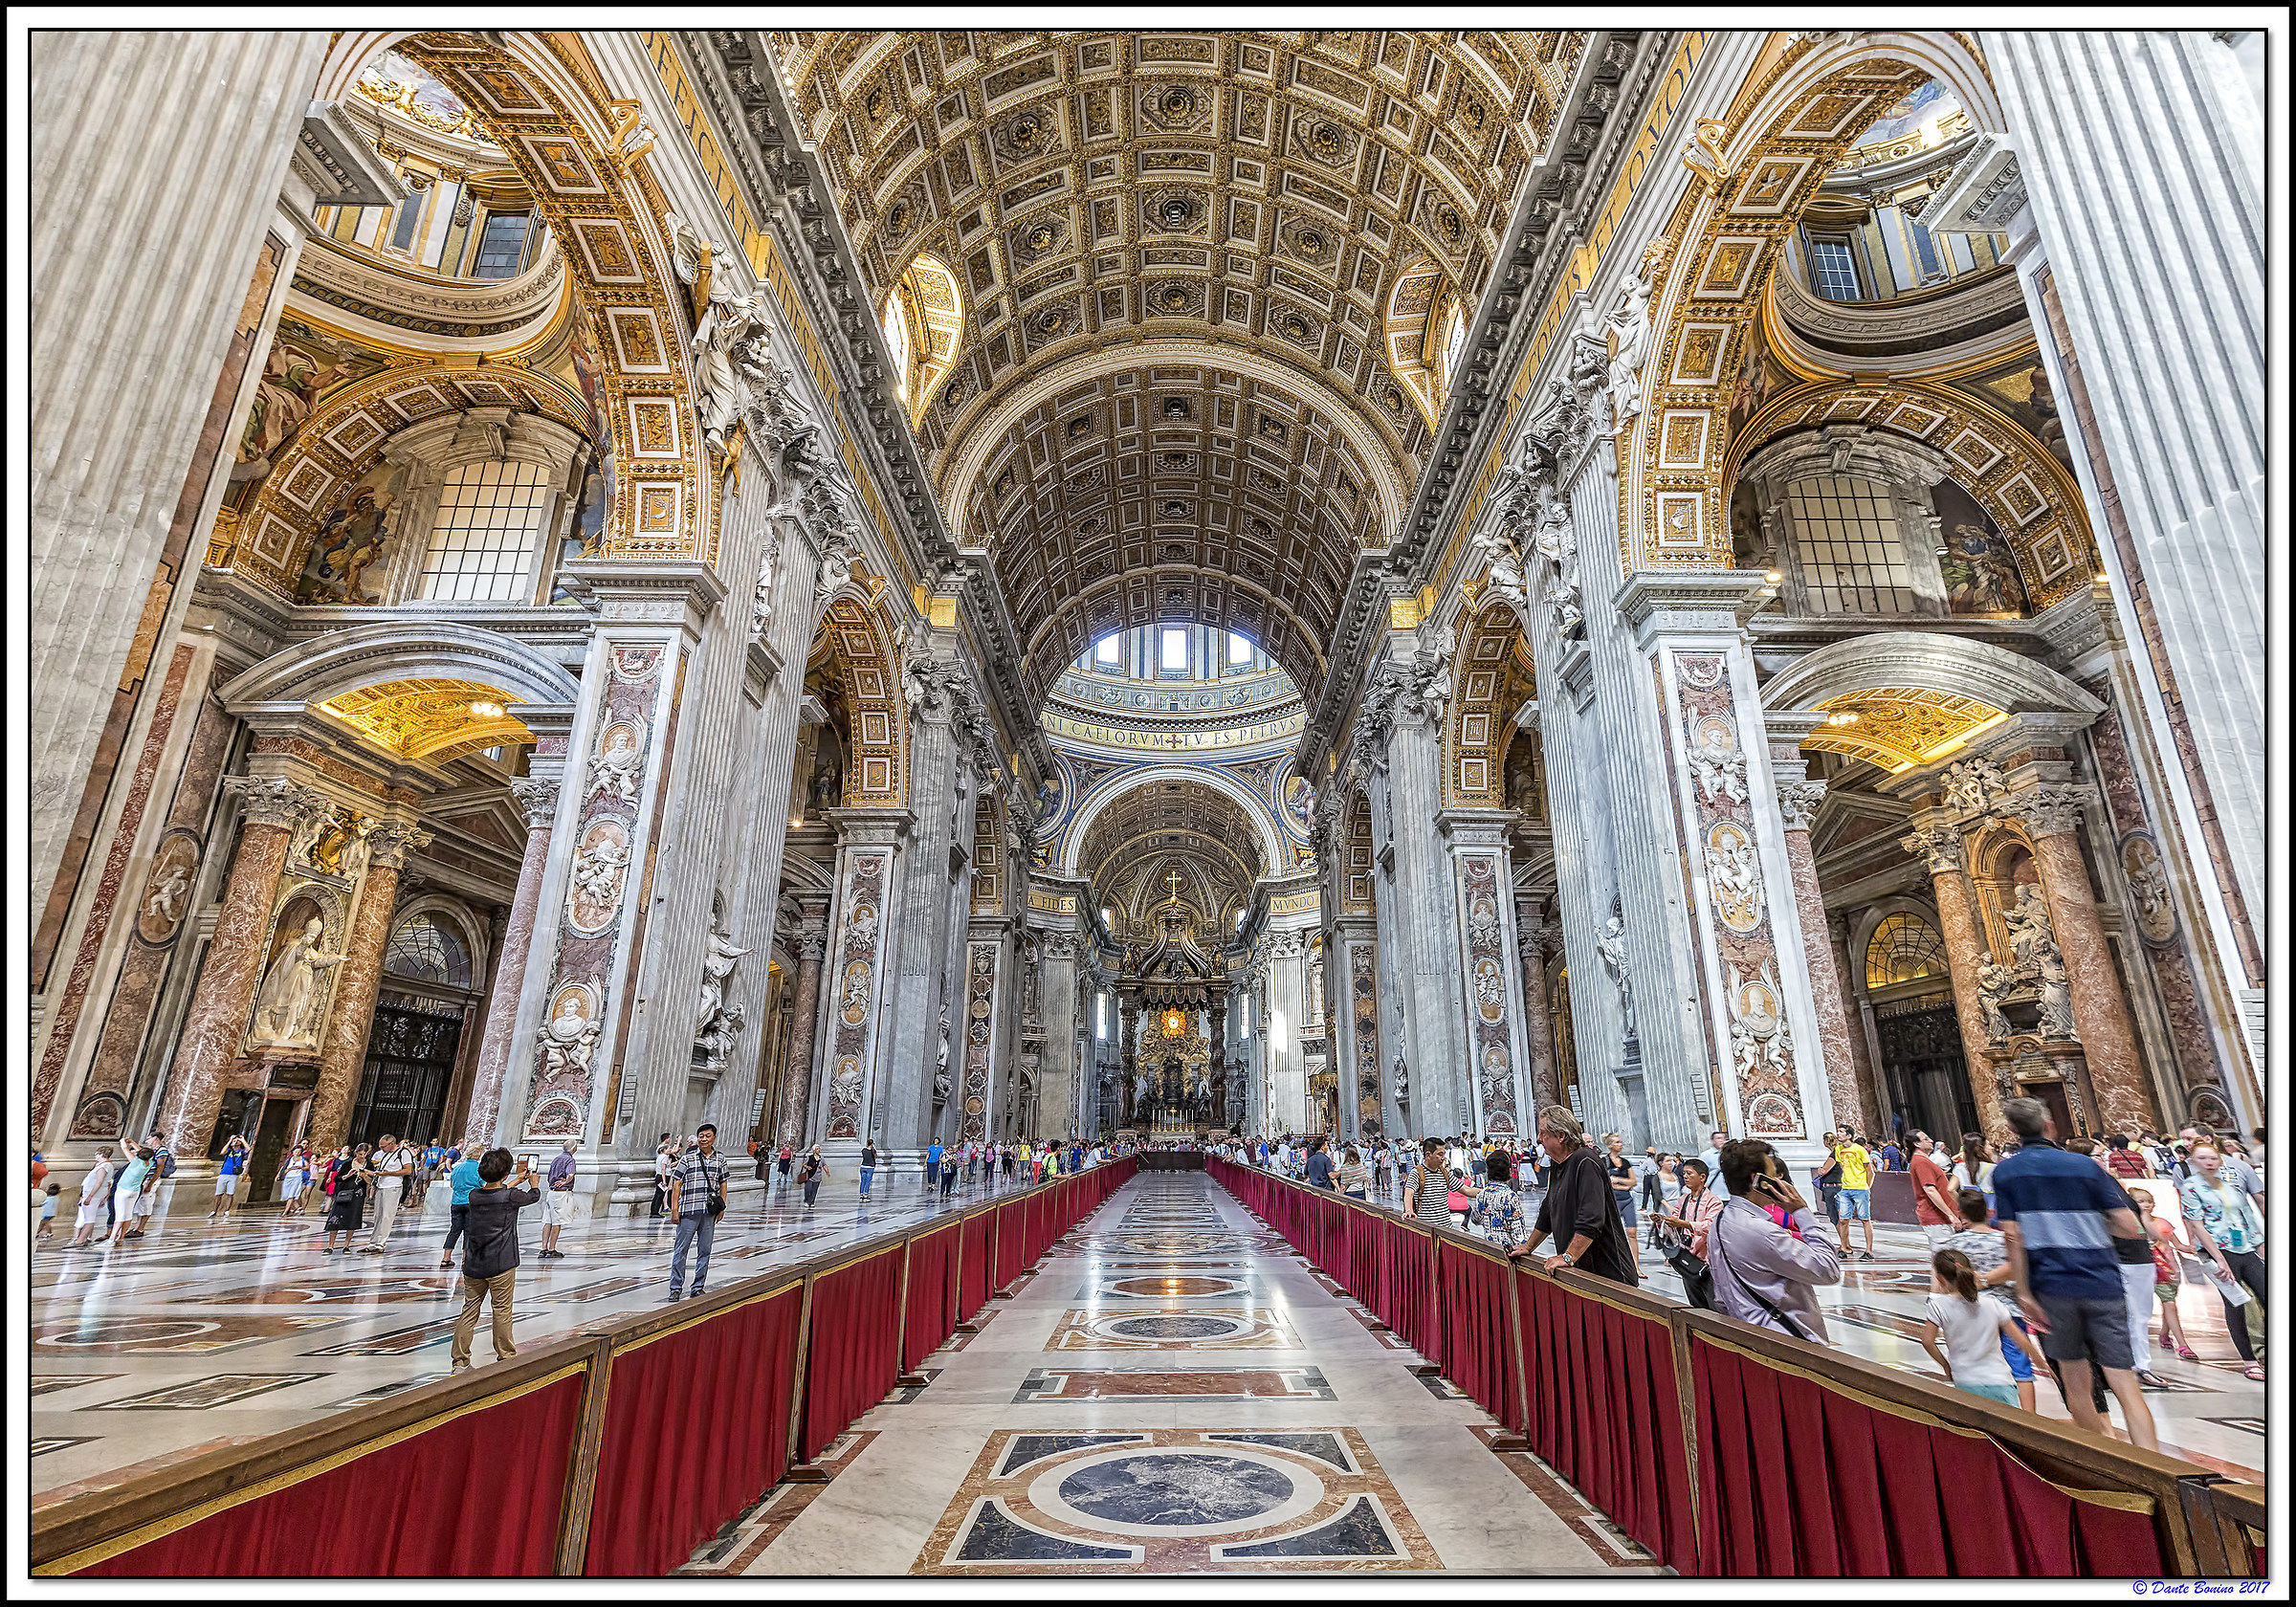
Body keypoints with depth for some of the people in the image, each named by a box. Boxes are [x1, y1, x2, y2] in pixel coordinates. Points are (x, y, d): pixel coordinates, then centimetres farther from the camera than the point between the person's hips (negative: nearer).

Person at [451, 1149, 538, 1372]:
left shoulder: (474, 1196, 0)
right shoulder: (511, 1197, -14)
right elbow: (533, 1196, 7)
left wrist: (517, 1181, 36)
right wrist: (532, 1183, 29)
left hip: (473, 1265, 5)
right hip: (501, 1265, -5)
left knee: (469, 1309, 12)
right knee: (501, 1311, 6)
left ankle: (459, 1360, 15)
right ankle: (506, 1357, 16)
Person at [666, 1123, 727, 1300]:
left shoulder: (720, 1159, 11)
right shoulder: (687, 1158, 0)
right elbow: (677, 1184, 0)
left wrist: (722, 1207, 10)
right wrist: (674, 1208, -6)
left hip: (710, 1212, 3)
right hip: (688, 1211, -3)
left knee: (705, 1250, 7)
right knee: (681, 1249, 0)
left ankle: (698, 1287, 17)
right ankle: (675, 1288, 10)